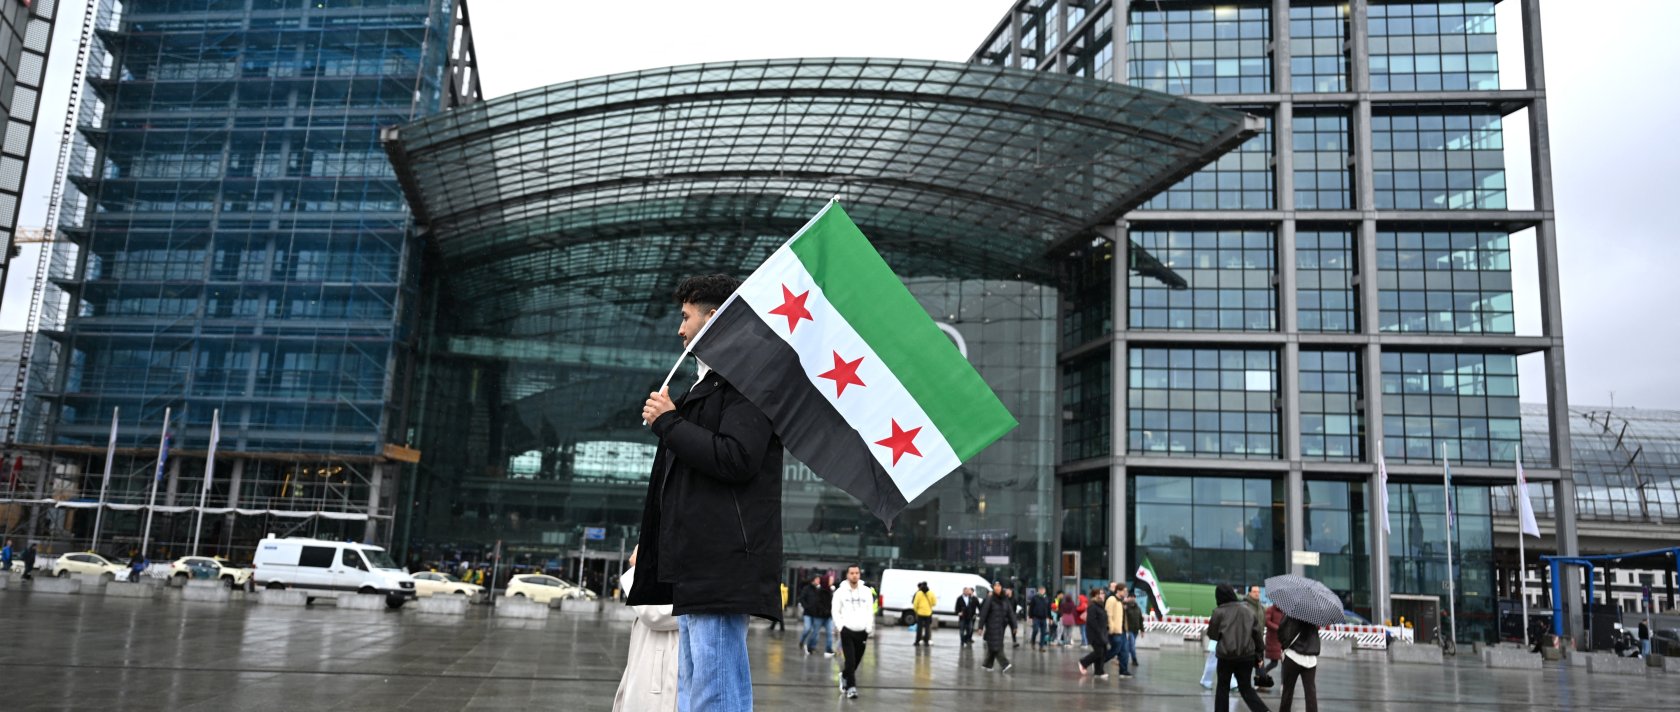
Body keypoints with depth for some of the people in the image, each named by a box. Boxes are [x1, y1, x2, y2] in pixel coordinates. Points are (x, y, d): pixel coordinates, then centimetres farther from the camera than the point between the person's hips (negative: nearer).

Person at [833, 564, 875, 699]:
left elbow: (870, 611, 9)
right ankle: (851, 687, -4)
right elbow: (836, 611, 1)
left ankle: (844, 675, 38)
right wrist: (841, 627, -8)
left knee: (856, 661, 11)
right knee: (850, 660, -10)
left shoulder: (867, 591, 6)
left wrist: (869, 628, 0)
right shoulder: (841, 591, -1)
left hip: (862, 631, 3)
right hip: (847, 631, -3)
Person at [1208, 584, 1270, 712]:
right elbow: (1257, 632, 4)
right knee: (1246, 687, 13)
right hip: (1247, 655, 3)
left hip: (1226, 655, -3)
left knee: (1223, 687, 13)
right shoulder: (1248, 610, 4)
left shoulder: (1219, 612, -7)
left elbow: (1212, 634, 1)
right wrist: (1258, 653, 11)